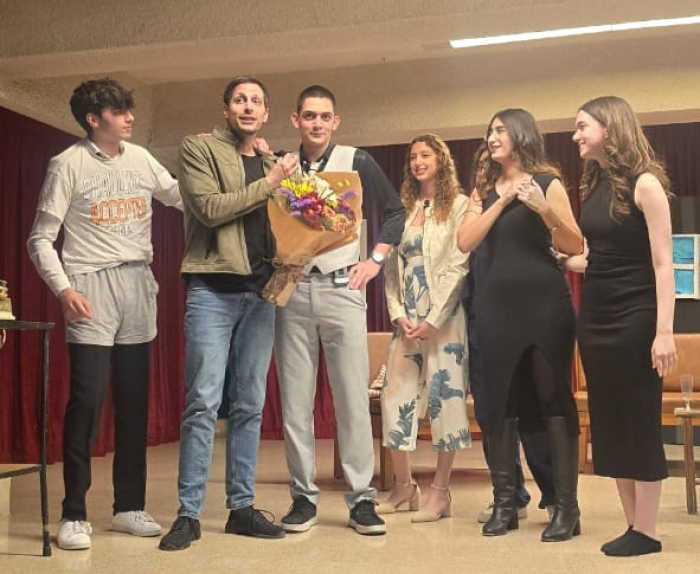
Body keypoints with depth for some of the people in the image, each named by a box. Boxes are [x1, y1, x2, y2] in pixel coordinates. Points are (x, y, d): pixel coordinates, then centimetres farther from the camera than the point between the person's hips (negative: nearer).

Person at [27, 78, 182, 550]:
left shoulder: (141, 159, 12)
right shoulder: (68, 165, -1)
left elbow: (186, 198, 16)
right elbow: (41, 239, -3)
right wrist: (63, 289, -16)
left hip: (138, 287, 5)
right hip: (92, 288, -5)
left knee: (134, 401, 7)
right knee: (88, 397, -9)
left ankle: (129, 506, 17)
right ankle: (74, 514, 2)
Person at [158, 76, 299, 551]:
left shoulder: (272, 163, 19)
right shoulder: (199, 148, 3)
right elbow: (210, 208, -12)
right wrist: (268, 185, -9)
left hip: (261, 294, 5)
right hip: (213, 289, -5)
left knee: (250, 406, 7)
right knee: (204, 402, -7)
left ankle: (242, 507, 15)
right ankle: (189, 513, 2)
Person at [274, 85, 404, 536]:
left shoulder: (356, 162, 5)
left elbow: (395, 211, 10)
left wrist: (376, 260, 2)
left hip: (341, 287, -2)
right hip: (291, 290, 2)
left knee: (353, 396, -2)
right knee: (295, 399, 3)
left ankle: (362, 498, 6)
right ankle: (304, 496, 14)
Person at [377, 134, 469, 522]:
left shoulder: (458, 205, -1)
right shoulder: (403, 208, 15)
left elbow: (458, 266, -9)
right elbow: (392, 265, 11)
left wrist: (433, 319, -13)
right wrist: (397, 313, -2)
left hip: (444, 316, -5)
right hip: (407, 318, 5)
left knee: (444, 394, -2)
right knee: (395, 395, 1)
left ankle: (440, 491, 9)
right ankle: (403, 486, 14)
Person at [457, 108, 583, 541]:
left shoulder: (547, 182, 3)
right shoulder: (484, 190, 14)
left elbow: (576, 247, -3)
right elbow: (465, 243, -1)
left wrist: (544, 210, -16)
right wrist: (502, 200, -6)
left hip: (545, 302, -4)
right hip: (497, 305, 4)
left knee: (554, 398, -2)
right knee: (500, 401, 4)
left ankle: (567, 506, 5)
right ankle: (504, 504, 13)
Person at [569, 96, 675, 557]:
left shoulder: (644, 183, -9)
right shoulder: (593, 186, 11)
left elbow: (663, 263, -14)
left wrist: (664, 331, -19)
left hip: (635, 320, -7)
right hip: (595, 319, 8)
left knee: (640, 423, 1)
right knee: (609, 423, 10)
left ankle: (647, 532, 13)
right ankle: (632, 524, 21)